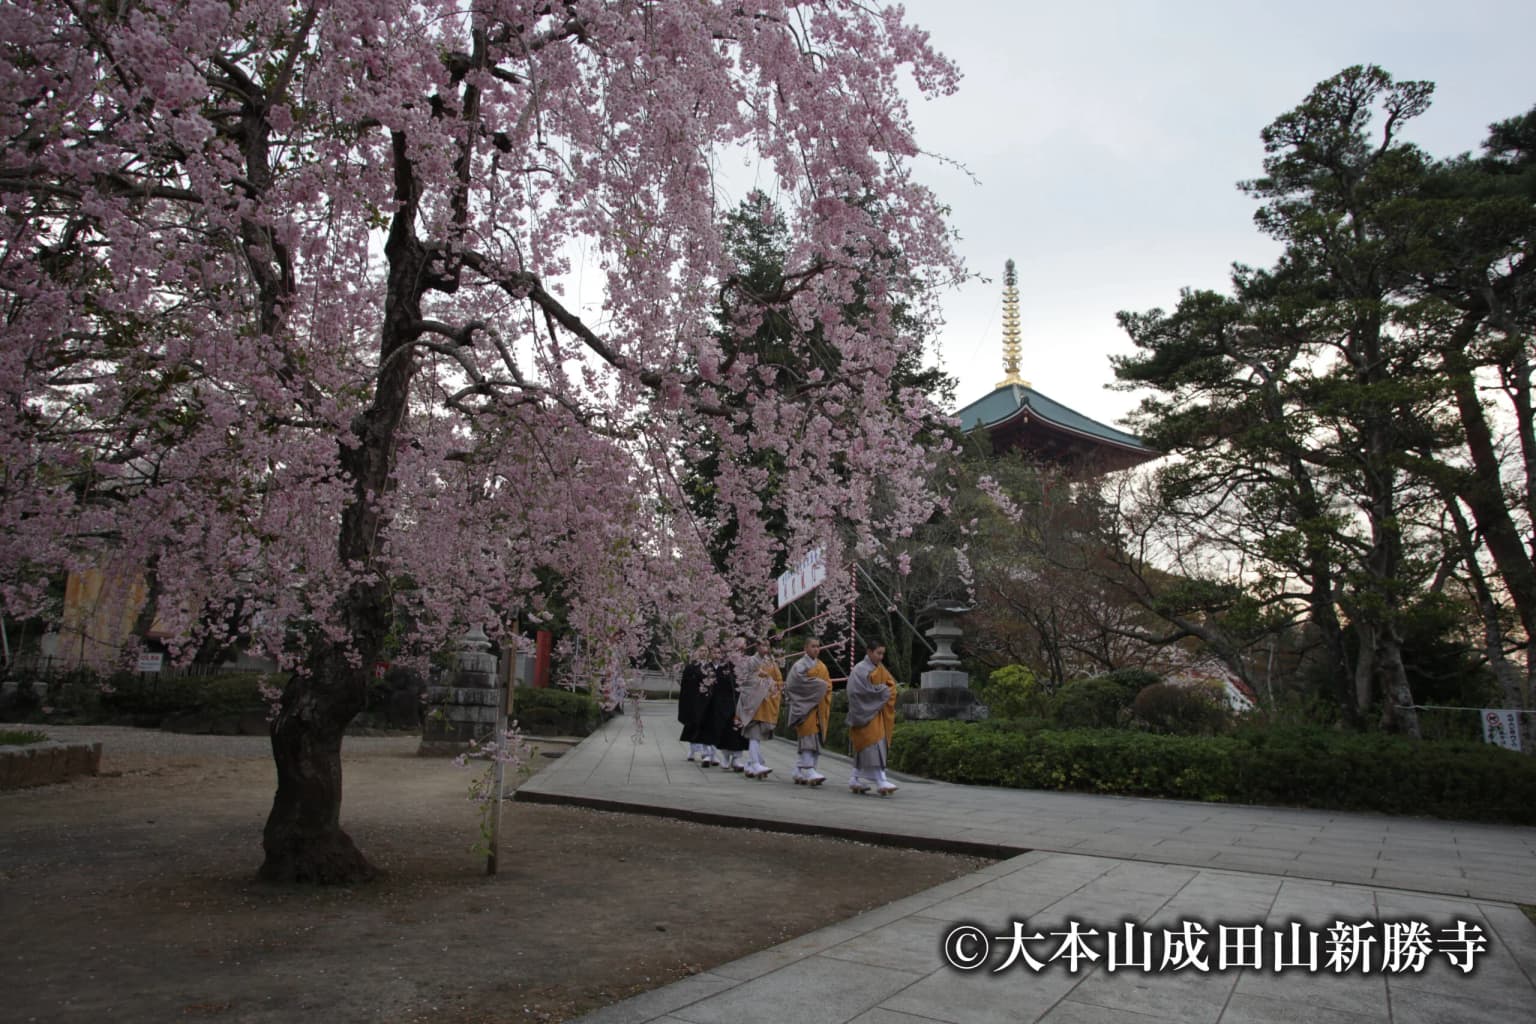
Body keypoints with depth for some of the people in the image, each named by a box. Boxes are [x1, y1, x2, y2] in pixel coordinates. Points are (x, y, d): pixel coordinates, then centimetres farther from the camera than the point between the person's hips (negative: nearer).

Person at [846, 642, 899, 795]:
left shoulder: (881, 670, 14)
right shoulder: (860, 670, -10)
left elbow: (891, 685, 14)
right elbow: (862, 690, -18)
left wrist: (885, 691, -8)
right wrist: (882, 690, -7)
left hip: (878, 713, 8)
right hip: (866, 712, -7)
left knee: (864, 748, 9)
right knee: (873, 744, -13)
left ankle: (855, 779, 15)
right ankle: (881, 781, -18)